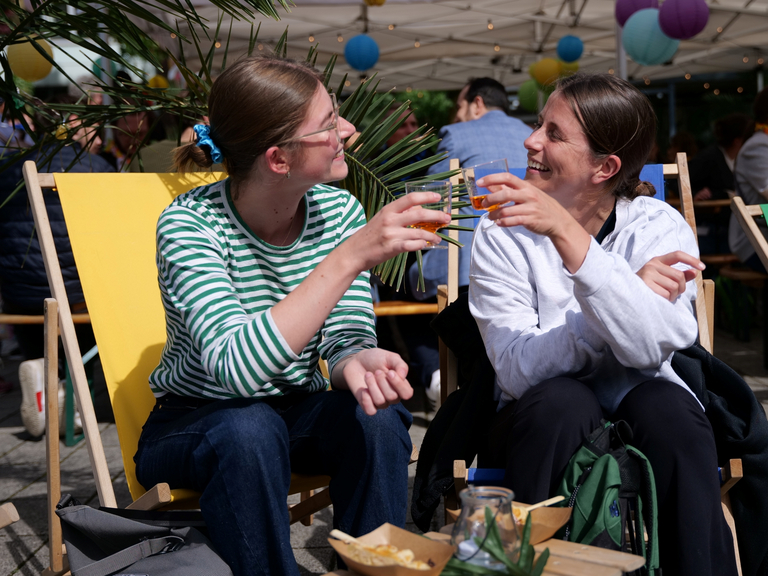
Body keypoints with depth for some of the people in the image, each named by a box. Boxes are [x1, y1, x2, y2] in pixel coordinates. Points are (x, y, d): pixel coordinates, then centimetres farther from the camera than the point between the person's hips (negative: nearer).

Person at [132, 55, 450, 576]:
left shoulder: (339, 211, -9)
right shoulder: (189, 225, -23)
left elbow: (344, 337, -12)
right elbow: (237, 369, -38)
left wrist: (358, 363, -38)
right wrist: (349, 258, -43)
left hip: (298, 414, 4)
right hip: (192, 428, -3)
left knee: (376, 413, -26)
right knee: (251, 428, -35)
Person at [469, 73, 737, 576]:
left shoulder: (659, 227, -7)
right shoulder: (501, 235, -7)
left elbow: (651, 346, -26)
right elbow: (518, 369, -19)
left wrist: (567, 234, -35)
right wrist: (630, 293, -24)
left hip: (640, 406, 1)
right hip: (546, 421, 0)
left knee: (664, 404, -31)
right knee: (562, 399, -32)